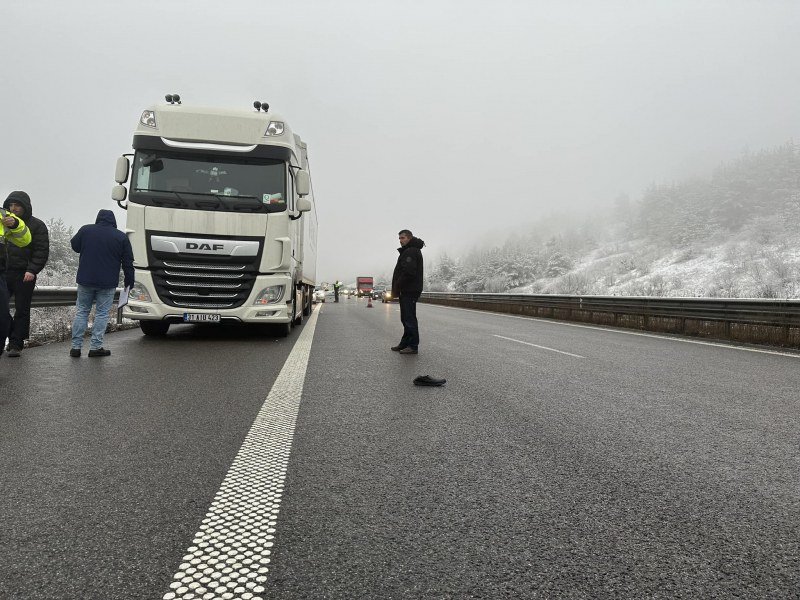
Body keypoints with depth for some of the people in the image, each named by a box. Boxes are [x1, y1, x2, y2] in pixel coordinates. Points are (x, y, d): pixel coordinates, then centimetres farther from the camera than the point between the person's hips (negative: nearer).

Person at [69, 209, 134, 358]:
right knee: (102, 313, 4)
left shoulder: (85, 230, 0)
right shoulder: (121, 237, -4)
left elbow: (74, 246, 16)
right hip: (107, 284, -2)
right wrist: (129, 282, 6)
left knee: (82, 312, 11)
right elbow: (127, 263, -2)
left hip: (85, 280, 2)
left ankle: (76, 346, 10)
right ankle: (95, 347, 3)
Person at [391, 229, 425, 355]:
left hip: (409, 291, -11)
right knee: (406, 318, 15)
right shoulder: (408, 251, 21)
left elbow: (408, 273, -23)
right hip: (407, 291, 11)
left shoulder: (410, 251, -13)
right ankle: (405, 344, 22)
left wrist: (396, 288, -15)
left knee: (409, 318, -7)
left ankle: (413, 346, -2)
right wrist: (396, 289, 11)